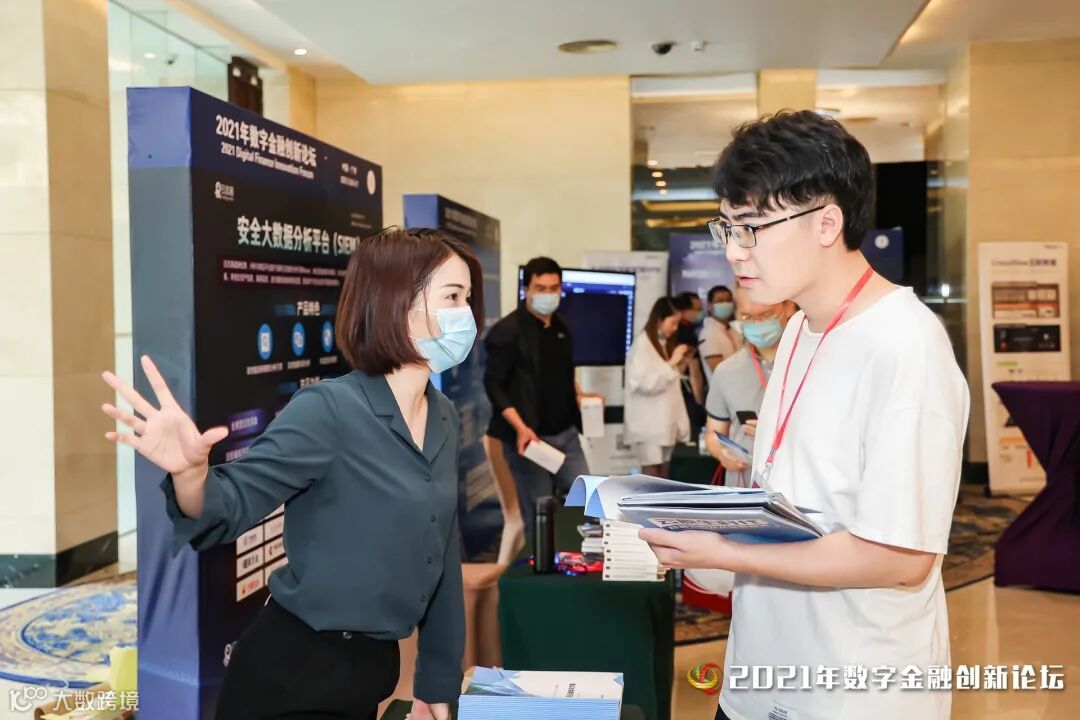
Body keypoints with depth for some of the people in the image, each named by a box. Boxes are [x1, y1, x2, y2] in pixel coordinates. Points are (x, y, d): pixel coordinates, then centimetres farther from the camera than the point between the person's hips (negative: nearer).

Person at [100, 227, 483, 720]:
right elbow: (232, 503, -23)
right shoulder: (329, 409, -19)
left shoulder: (445, 420, 2)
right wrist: (191, 474, -46)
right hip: (292, 671, -7)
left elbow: (443, 556, 9)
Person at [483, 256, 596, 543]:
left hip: (566, 433, 7)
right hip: (531, 436, -7)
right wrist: (520, 428, -22)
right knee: (538, 517, 2)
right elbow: (493, 384, -13)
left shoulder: (561, 328, 11)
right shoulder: (507, 331, -12)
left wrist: (578, 396, 6)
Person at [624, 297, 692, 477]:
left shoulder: (664, 343, 14)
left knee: (664, 472, 8)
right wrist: (672, 363, -17)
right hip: (649, 422, -8)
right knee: (651, 472, -7)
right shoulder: (642, 343, -11)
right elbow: (645, 383, -19)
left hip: (665, 420, 8)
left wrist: (681, 364, 6)